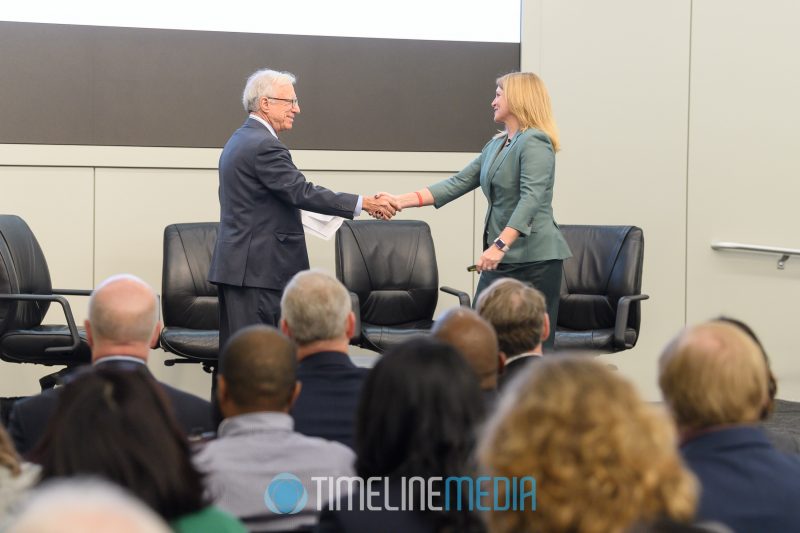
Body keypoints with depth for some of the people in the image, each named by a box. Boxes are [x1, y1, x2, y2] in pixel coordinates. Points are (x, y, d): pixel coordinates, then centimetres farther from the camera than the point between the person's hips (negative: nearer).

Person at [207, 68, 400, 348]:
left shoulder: (239, 140, 17)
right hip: (258, 269, -11)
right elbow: (302, 192, -20)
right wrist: (363, 203, -19)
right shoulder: (264, 145, -16)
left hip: (234, 263, 11)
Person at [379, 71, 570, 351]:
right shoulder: (495, 145, 17)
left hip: (534, 257, -9)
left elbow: (531, 199, -21)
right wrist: (401, 201, 8)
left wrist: (500, 245, -31)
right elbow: (457, 183, 15)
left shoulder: (534, 142, -10)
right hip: (503, 258, 9)